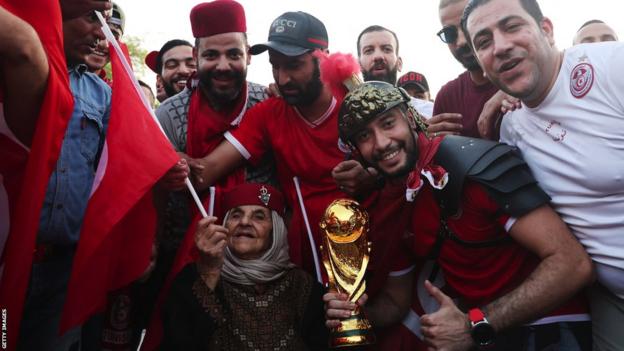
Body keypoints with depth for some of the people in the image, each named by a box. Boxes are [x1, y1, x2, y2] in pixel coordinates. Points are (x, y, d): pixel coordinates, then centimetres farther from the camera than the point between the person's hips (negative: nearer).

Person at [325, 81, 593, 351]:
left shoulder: (474, 164, -22)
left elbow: (572, 264, -23)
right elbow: (395, 302, 9)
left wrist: (475, 326, -25)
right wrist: (357, 311, -11)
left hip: (546, 329, -5)